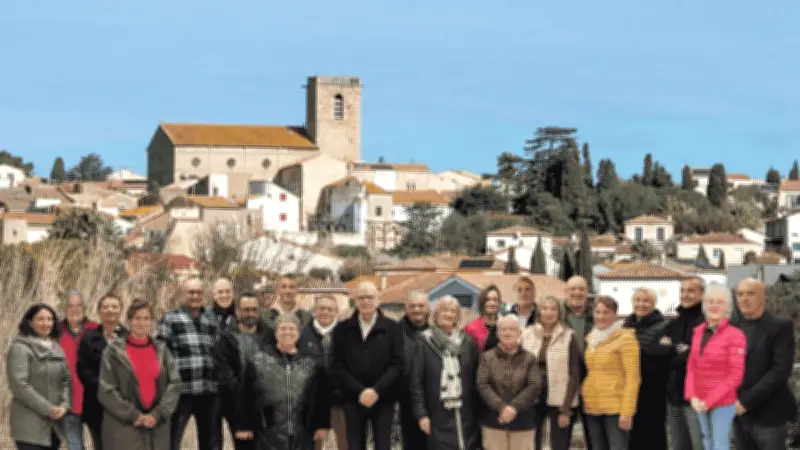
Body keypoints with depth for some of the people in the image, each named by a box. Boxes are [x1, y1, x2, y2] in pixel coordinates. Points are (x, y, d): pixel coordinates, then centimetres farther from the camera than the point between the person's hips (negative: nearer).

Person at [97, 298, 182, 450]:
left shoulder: (161, 350, 10)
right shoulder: (114, 351, -1)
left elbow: (174, 383, 3)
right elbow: (106, 390, -5)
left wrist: (158, 414, -9)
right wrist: (132, 415, -11)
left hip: (157, 427, 4)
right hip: (123, 427, -4)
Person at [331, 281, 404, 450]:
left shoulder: (392, 328, 2)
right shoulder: (343, 329, 5)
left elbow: (397, 364, -5)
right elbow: (338, 367, -1)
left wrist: (376, 390, -16)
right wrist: (360, 391, -13)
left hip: (383, 400, -1)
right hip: (353, 400, 1)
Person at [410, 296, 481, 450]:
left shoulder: (468, 342, 7)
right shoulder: (425, 342, -1)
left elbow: (476, 378, 7)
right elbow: (416, 380, -2)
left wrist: (477, 412, 3)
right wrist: (421, 413, -8)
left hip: (465, 415, 2)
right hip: (439, 416, -2)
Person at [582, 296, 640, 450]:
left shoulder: (625, 338, -8)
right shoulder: (591, 338, 14)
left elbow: (632, 377, -13)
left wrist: (627, 411, -18)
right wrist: (584, 400, 11)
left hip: (616, 407, -7)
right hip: (592, 407, 7)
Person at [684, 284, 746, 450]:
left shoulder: (735, 335, -12)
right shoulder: (698, 331, 7)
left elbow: (735, 375, -14)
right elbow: (691, 366, 8)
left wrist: (710, 400, -15)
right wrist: (692, 396, -6)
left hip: (723, 402, -6)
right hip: (700, 402, 6)